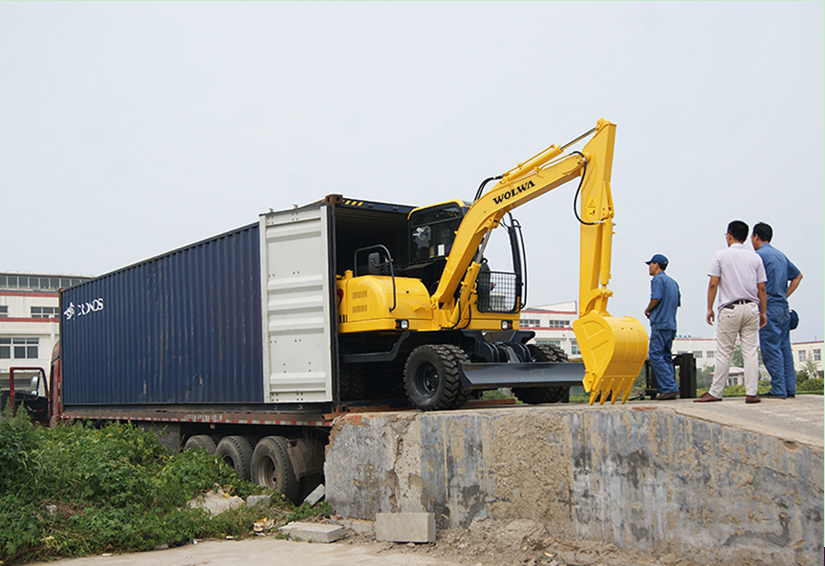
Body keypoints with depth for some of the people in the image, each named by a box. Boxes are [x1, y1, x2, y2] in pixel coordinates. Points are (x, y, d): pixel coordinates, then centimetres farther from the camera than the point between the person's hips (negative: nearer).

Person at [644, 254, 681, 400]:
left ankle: (669, 387, -16)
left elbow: (656, 298, -19)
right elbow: (678, 303, 20)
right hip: (671, 325, 9)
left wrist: (647, 310, -3)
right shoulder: (673, 282, 20)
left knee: (655, 355, -9)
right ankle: (671, 389, 6)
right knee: (666, 356, 11)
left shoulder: (657, 279, -6)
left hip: (660, 324, -9)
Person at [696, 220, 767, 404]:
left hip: (730, 309, -3)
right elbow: (761, 288, 7)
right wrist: (763, 312, 13)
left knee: (724, 352, 1)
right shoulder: (755, 257, 8)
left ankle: (715, 392, 4)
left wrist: (710, 308, 1)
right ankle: (751, 393, 2)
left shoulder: (721, 255, 0)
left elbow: (713, 283, -5)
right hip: (751, 308, 3)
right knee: (750, 351, 4)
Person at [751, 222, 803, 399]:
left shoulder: (760, 255, -9)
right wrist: (785, 295, 18)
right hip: (783, 306, 8)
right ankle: (790, 388, 11)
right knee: (784, 348, 10)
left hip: (769, 306, -8)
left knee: (771, 349, -6)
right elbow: (798, 275, 25)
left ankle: (778, 389, -6)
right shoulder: (781, 255, 16)